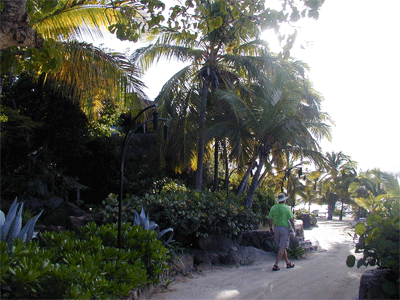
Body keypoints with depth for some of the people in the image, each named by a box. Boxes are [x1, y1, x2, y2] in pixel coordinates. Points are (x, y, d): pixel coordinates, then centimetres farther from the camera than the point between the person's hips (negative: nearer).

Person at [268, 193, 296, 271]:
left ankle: (288, 263, 26)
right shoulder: (286, 208, -6)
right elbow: (291, 220, -8)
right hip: (285, 228, -5)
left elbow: (270, 220, 5)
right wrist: (294, 229, 6)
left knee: (282, 247, 16)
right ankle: (275, 265, -11)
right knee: (282, 248, -4)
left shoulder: (273, 208, 6)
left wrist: (271, 230, 14)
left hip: (276, 228, 5)